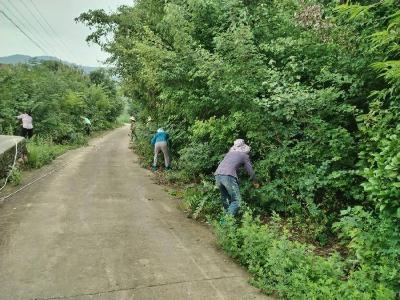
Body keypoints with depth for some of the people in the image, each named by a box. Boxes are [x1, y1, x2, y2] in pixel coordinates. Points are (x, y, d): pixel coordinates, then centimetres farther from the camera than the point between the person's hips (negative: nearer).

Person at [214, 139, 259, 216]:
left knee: (225, 198, 19)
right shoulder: (245, 155, 15)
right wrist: (255, 182, 32)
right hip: (228, 176, -6)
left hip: (218, 174, 6)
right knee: (236, 200, 1)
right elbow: (250, 171, 17)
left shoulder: (230, 153, 28)